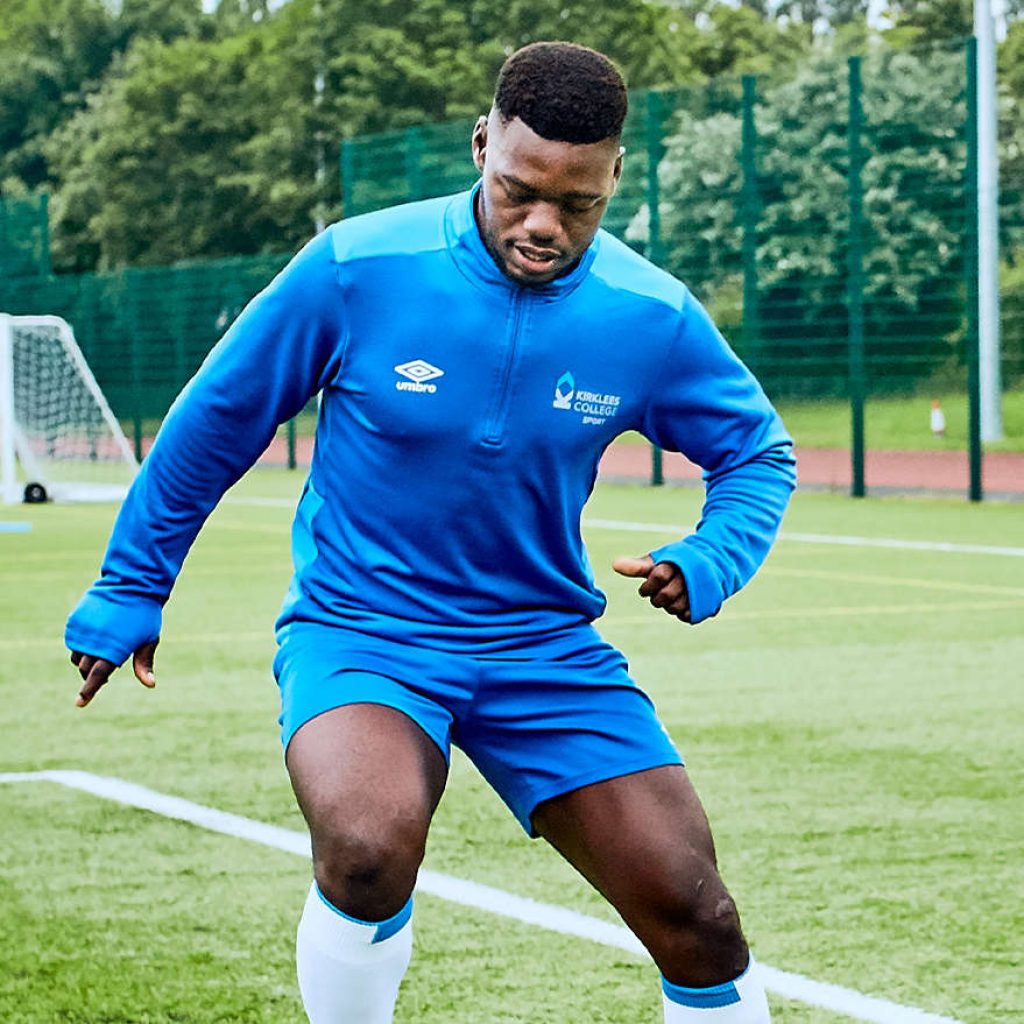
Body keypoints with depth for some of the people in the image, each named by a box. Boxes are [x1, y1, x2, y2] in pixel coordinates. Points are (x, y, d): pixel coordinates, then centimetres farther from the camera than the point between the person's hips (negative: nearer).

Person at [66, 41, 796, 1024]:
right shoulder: (355, 268, -15)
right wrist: (129, 591, 7)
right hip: (359, 629, -3)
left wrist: (706, 563, -13)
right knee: (368, 848, -33)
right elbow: (213, 422, -1)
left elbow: (757, 453, 8)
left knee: (697, 924, -3)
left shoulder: (650, 315, -8)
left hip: (544, 641, 3)